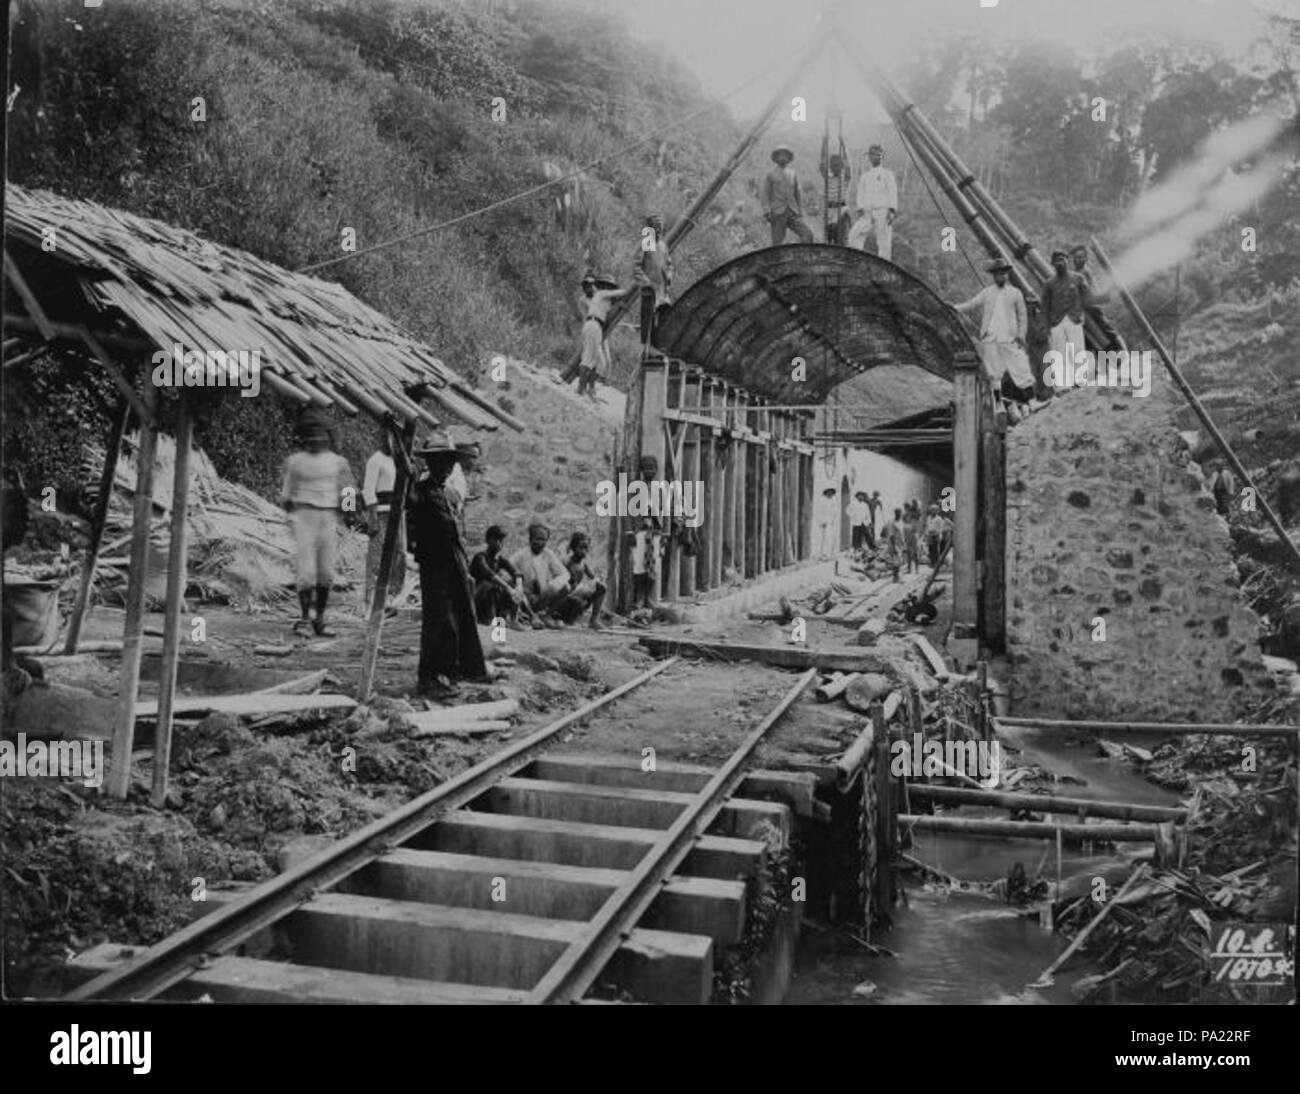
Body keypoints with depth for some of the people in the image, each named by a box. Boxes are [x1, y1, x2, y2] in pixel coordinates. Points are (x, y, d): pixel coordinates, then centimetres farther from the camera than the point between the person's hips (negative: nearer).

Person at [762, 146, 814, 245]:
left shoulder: (793, 174, 15)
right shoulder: (770, 175, 4)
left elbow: (798, 195, 18)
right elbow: (766, 195, 0)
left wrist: (800, 213, 12)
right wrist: (767, 212, -12)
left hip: (792, 213, 3)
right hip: (778, 214, -3)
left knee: (807, 234, -15)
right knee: (777, 242, -5)